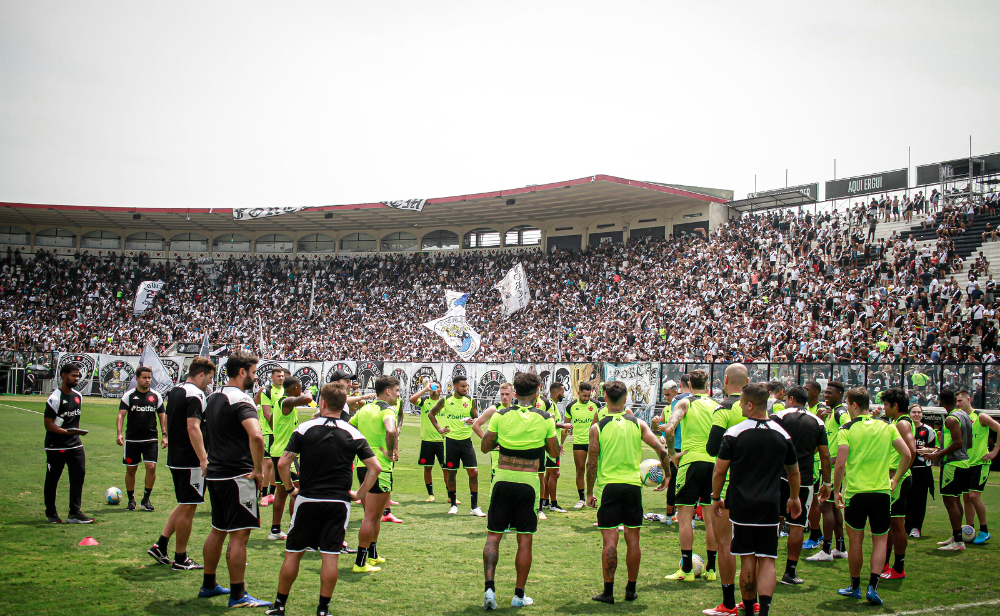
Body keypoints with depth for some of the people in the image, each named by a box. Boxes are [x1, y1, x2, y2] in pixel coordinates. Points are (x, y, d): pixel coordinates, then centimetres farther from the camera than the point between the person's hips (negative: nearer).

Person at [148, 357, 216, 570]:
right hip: (190, 462, -9)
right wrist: (204, 459, -27)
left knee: (184, 505, 20)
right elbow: (193, 427, -25)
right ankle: (180, 559, 7)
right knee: (188, 508, 0)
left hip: (174, 459, 9)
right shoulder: (195, 395, -16)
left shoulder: (174, 392, 14)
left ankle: (160, 546, 15)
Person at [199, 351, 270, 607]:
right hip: (238, 476, -9)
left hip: (215, 474, 9)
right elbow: (256, 436, -31)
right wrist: (258, 470, -20)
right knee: (239, 535, -3)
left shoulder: (214, 397, 13)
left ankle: (208, 585, 29)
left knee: (218, 531, 19)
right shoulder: (241, 399, -15)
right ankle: (238, 596, 1)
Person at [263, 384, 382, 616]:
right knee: (330, 556, 4)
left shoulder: (304, 429, -3)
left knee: (293, 553, 10)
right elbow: (375, 468, -5)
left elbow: (283, 463, -9)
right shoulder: (353, 434, 0)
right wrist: (360, 494, 4)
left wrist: (290, 488, 5)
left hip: (307, 501, 0)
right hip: (339, 503, 0)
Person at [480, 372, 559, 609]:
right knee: (524, 540, 8)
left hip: (503, 480, 1)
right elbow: (554, 452, 7)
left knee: (493, 537, 6)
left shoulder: (501, 416, 0)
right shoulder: (545, 419, -1)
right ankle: (519, 595, 13)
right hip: (529, 483, 0)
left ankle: (489, 587, -8)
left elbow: (485, 447, 6)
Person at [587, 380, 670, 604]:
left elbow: (592, 463, -5)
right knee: (633, 539, 10)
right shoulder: (638, 424, 3)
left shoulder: (597, 428, -4)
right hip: (633, 485, 2)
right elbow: (661, 449, -5)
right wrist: (667, 474, 10)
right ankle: (631, 589, 18)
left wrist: (589, 492, 4)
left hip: (608, 486, -2)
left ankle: (608, 592, 2)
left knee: (610, 541, 0)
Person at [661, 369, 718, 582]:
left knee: (685, 516, -1)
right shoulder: (717, 406, 13)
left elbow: (675, 416, -22)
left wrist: (669, 428, -39)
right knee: (711, 518, 9)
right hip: (715, 462, 4)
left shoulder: (685, 403, 1)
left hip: (692, 461, -4)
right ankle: (710, 568, 14)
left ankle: (687, 569, -3)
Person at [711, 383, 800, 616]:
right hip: (770, 507, 1)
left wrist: (716, 498, 12)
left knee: (747, 560, 7)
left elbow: (719, 471, -4)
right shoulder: (782, 435, 3)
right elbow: (794, 472, 16)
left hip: (741, 506, -1)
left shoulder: (733, 434, -7)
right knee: (767, 561, 2)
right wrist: (794, 498, 32)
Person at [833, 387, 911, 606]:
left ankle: (855, 586, 22)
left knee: (855, 541, 11)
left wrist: (836, 491, 0)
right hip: (882, 492, 2)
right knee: (880, 540, 9)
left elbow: (840, 465, -11)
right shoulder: (887, 427, 5)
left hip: (855, 492, -2)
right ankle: (873, 586, -4)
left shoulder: (847, 430, -5)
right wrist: (895, 480, 13)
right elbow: (907, 455, 1)